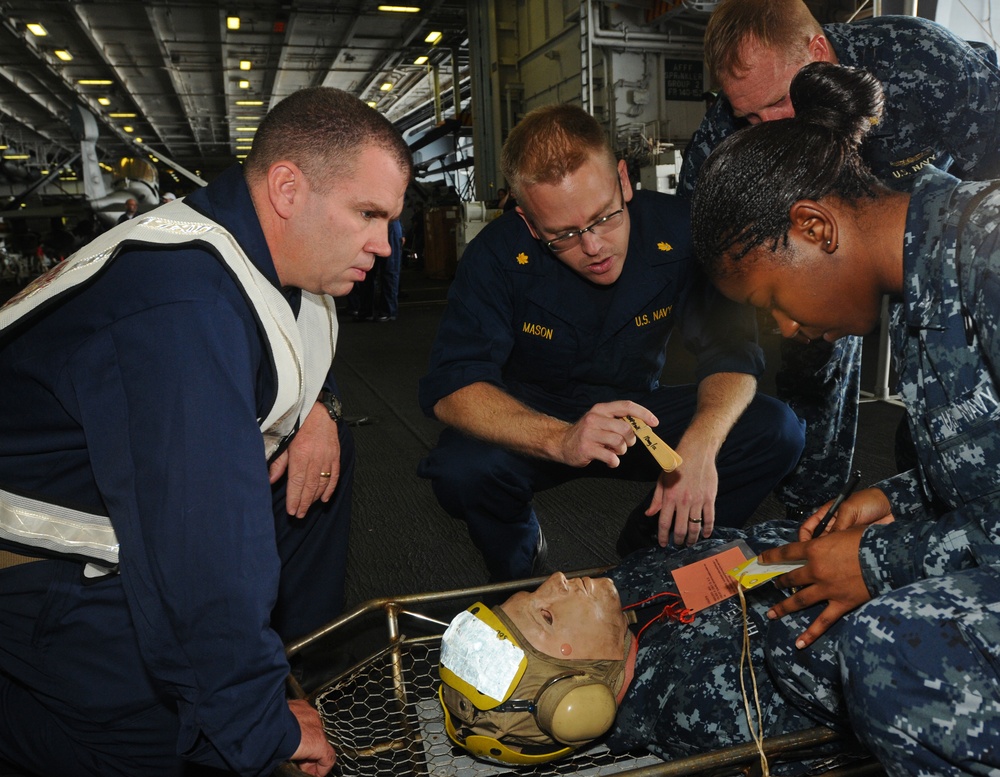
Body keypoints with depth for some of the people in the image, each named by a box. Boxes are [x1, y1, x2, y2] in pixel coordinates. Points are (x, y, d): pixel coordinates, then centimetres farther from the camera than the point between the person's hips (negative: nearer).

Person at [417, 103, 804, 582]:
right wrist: (559, 439, -46)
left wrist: (701, 443, -34)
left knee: (776, 432, -17)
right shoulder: (499, 256, -22)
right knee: (461, 468, -33)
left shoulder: (677, 233, -17)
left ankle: (647, 554, 6)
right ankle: (520, 562, 4)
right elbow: (449, 387, -28)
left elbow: (732, 349, -12)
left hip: (639, 410, 3)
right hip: (533, 418, -2)